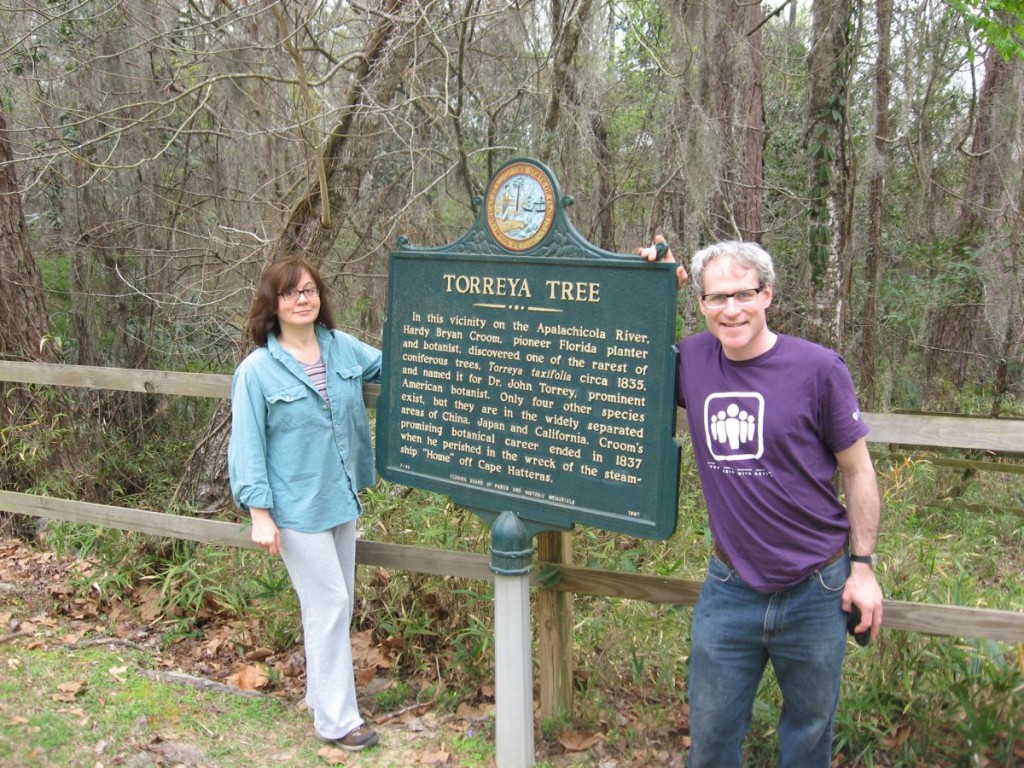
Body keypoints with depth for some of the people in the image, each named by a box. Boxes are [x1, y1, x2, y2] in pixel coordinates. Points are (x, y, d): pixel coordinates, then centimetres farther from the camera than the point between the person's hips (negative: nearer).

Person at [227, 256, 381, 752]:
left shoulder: (343, 348, 0)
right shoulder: (257, 370, -13)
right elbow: (247, 446, -12)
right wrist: (259, 514, -15)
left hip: (341, 498, 6)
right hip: (297, 508, -6)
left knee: (336, 604, 17)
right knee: (328, 605, -3)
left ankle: (322, 689, 37)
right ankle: (336, 719, 11)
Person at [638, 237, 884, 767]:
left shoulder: (817, 368, -13)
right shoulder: (691, 360, -5)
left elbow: (857, 471, -4)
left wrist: (863, 567, -4)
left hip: (815, 591, -2)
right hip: (729, 588, 2)